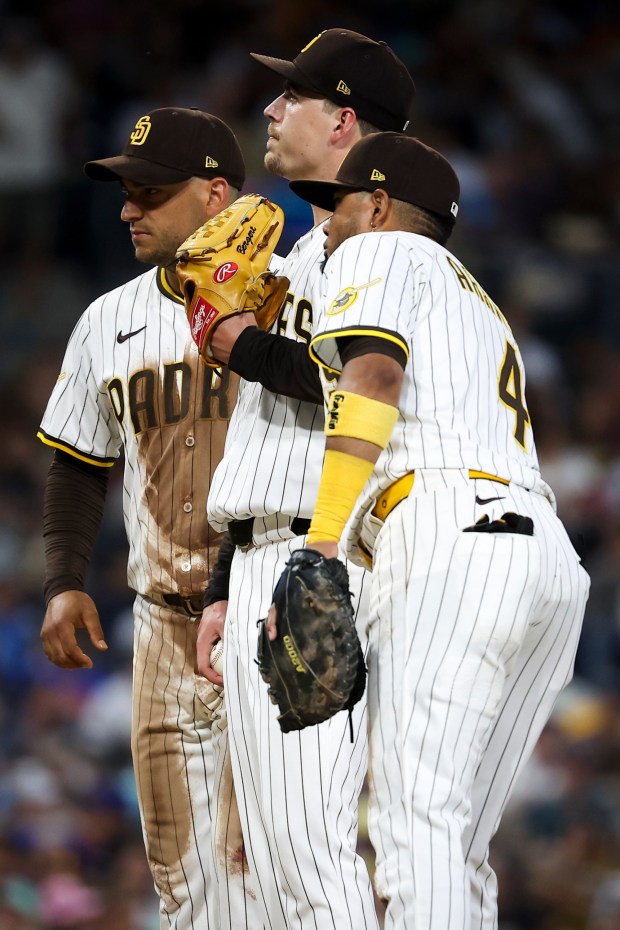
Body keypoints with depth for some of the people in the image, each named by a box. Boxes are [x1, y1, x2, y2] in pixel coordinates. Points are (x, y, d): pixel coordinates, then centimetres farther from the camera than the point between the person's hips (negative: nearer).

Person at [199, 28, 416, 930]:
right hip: (266, 566, 10)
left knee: (310, 837, -16)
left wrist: (245, 347, -13)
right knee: (272, 853, 8)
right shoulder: (304, 254, 24)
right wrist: (230, 592, 23)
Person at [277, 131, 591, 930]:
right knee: (454, 847, 8)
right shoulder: (482, 311, 38)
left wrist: (319, 549, -18)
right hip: (549, 565, 9)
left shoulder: (380, 252, 11)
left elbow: (374, 377, -9)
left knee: (417, 829, -17)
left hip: (452, 543, -9)